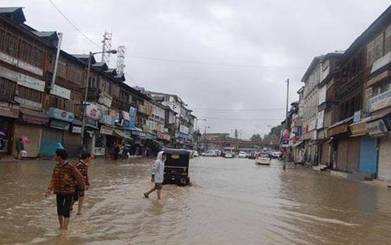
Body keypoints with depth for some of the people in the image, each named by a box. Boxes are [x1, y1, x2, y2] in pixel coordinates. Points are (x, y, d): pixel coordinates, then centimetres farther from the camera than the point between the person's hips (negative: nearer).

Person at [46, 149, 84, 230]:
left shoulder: (70, 167, -18)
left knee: (66, 211, -8)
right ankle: (61, 226, 35)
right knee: (59, 211, 16)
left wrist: (82, 186, -1)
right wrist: (50, 189, -8)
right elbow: (53, 179, 1)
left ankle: (65, 227, -4)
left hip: (69, 192, -6)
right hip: (59, 192, 6)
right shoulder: (56, 166, 0)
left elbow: (79, 177, -10)